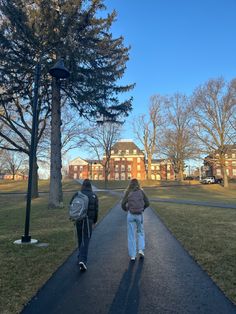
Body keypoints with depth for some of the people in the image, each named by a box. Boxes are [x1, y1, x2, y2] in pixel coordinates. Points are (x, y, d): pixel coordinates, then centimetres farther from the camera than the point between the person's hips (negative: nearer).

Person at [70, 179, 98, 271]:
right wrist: (95, 220, 12)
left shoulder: (77, 194, -1)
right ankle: (82, 260, -11)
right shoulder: (94, 196, -4)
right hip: (88, 220, -2)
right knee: (85, 240, 2)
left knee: (80, 238, 20)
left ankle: (81, 257, 36)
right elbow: (96, 209, -3)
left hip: (78, 220, 3)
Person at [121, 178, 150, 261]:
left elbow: (123, 204, -6)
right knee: (140, 232, 21)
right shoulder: (141, 192, 2)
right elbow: (147, 203, 4)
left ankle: (132, 255, 12)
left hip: (130, 215, -1)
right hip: (139, 214, 1)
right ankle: (141, 249, 7)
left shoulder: (128, 192, -2)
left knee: (131, 235, 7)